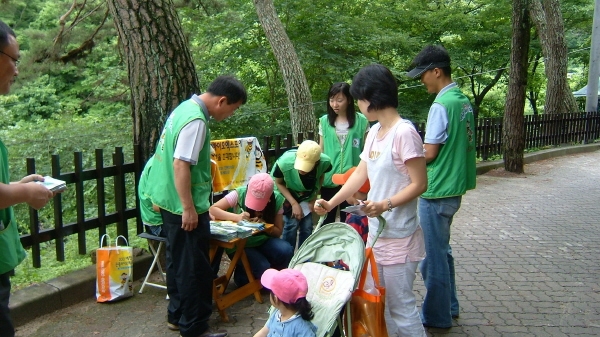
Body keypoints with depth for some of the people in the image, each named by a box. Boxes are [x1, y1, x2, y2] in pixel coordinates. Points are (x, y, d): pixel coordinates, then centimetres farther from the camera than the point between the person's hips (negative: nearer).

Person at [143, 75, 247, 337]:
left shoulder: (186, 107, 9)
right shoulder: (196, 120, -22)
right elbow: (181, 165, -26)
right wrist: (189, 209, -23)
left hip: (169, 200, 10)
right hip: (184, 206, -10)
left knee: (178, 260, 20)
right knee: (194, 267, 1)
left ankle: (177, 315, 34)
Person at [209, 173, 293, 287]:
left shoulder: (277, 200, -9)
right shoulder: (239, 194, -16)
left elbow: (278, 232, -5)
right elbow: (212, 209, -20)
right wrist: (236, 217, -33)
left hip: (263, 242, 3)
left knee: (286, 251, -25)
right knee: (262, 268, -27)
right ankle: (243, 276, 10)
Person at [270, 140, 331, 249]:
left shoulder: (324, 162, -32)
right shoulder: (284, 162, -39)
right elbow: (279, 183, -19)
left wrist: (314, 199, -8)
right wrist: (294, 203, -23)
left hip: (308, 197, 3)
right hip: (289, 195, -2)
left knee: (307, 227, 2)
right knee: (292, 225, -11)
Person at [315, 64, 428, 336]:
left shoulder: (404, 133, -18)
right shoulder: (374, 132, 8)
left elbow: (420, 184, -17)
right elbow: (360, 174, 13)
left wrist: (385, 205, -28)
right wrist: (331, 203, 10)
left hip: (398, 236, -8)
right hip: (376, 232, 8)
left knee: (401, 304, 2)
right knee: (380, 301, 16)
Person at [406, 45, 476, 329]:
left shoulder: (441, 105, -19)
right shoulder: (463, 100, 9)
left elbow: (429, 153, -19)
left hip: (436, 192, -9)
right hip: (454, 188, 9)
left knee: (433, 255, 4)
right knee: (441, 249, 21)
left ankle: (436, 316, 19)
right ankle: (448, 306, 34)